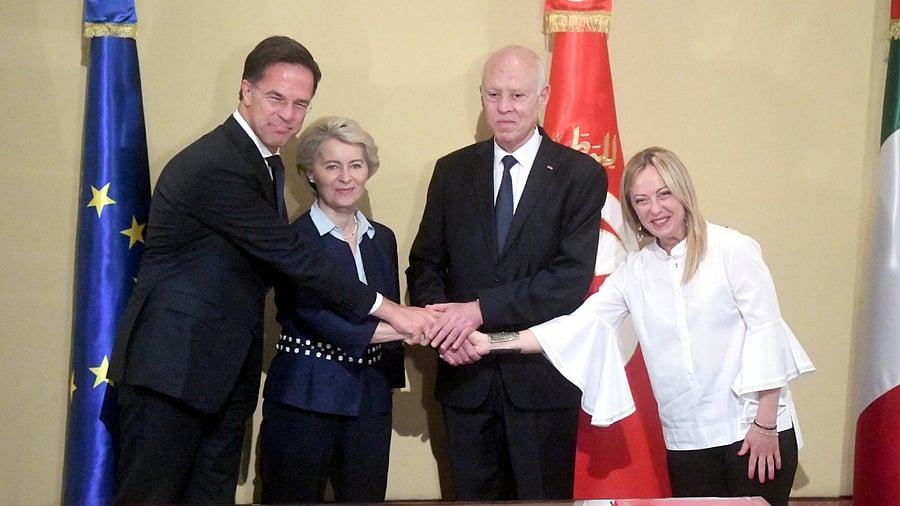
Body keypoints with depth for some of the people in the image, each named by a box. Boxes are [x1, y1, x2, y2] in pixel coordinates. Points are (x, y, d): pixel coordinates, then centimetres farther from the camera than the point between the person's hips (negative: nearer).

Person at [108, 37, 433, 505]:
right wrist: (388, 311, -16)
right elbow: (292, 255, -21)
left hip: (226, 368, 9)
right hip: (172, 364, -9)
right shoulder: (215, 166, -20)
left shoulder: (265, 163, 11)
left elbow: (278, 257, 12)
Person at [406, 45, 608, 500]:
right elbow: (425, 263, 8)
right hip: (466, 374, 3)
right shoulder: (452, 171, 8)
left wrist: (482, 309, -21)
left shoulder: (581, 175, -4)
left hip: (541, 377, -3)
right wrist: (441, 317, -14)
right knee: (473, 495, 13)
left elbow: (572, 277, -13)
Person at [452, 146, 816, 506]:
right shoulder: (634, 271, 6)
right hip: (686, 439, 4)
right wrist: (491, 343, -10)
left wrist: (765, 424, -11)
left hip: (751, 428, -4)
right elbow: (579, 326, 0)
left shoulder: (733, 250, -6)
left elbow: (765, 331, -7)